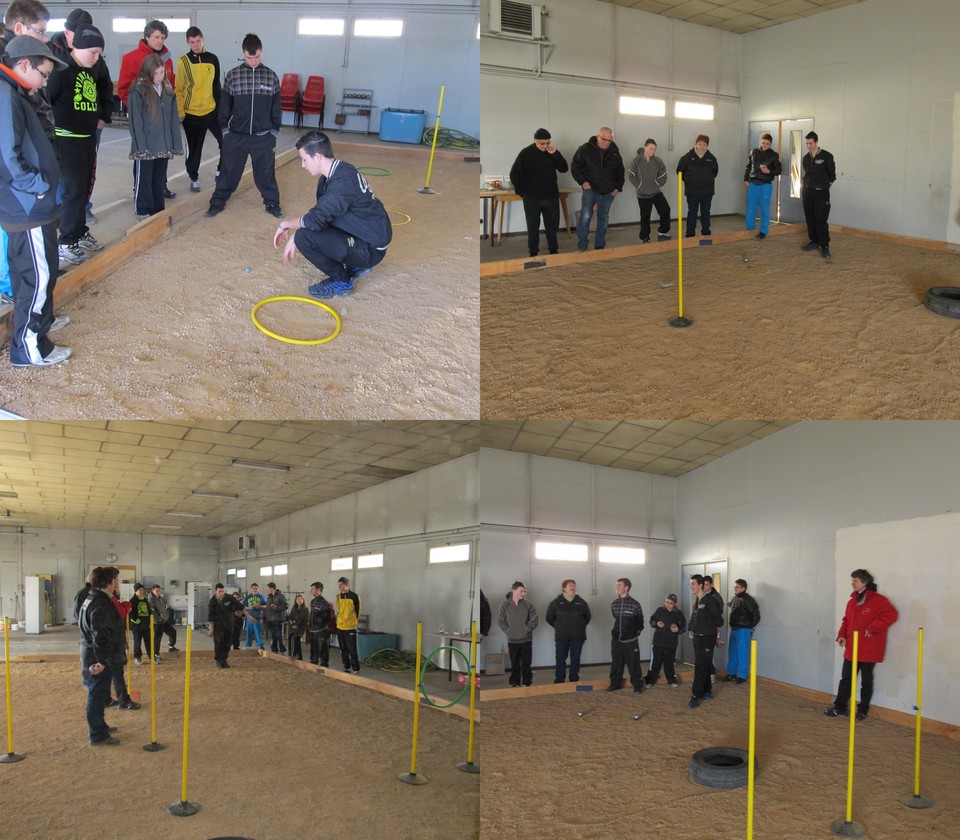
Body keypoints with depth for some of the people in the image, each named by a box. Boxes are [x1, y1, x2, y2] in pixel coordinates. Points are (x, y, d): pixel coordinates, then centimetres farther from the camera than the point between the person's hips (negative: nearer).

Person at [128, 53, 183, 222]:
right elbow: (135, 122, -13)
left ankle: (158, 211, 25)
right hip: (145, 146, -6)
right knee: (144, 181, 5)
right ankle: (143, 213, 15)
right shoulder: (138, 91, -12)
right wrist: (141, 146, -17)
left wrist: (176, 143, 6)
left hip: (163, 145, 6)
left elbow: (174, 119, 9)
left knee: (159, 180, 15)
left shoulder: (167, 90, 7)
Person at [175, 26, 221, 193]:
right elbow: (178, 89, -5)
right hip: (191, 113, -2)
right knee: (194, 148, 7)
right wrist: (180, 112, -9)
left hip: (211, 111, 2)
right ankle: (194, 178, 22)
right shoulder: (183, 61, -6)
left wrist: (220, 107, 9)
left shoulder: (212, 59, 3)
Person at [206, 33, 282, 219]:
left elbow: (276, 108, 6)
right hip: (236, 135, 0)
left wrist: (274, 133, 5)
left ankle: (272, 203, 23)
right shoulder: (232, 76, -2)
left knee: (266, 172, 9)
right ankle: (218, 202, 20)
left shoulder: (271, 77, 0)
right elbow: (224, 106, 3)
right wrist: (225, 131, 1)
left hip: (263, 137, 0)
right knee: (229, 171, 8)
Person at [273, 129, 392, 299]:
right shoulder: (335, 173, 5)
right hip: (362, 235, 10)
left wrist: (286, 225, -9)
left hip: (370, 248, -10)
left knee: (304, 237, -20)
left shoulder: (343, 181, -26)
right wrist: (294, 236, 9)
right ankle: (356, 267, 19)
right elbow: (319, 214, 15)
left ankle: (342, 281, -2)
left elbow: (315, 220, -27)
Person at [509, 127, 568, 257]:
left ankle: (553, 250, 22)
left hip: (551, 197, 3)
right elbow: (514, 174, -3)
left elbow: (564, 169, -4)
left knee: (552, 225, 9)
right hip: (532, 198, -3)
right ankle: (533, 253, 12)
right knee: (533, 226, 4)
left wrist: (555, 154, -15)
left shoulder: (552, 152, 4)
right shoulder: (526, 153, -7)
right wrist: (521, 192, -5)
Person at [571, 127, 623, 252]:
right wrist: (582, 181, -10)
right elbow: (574, 166, -1)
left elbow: (620, 171, 16)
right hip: (590, 189, -4)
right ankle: (582, 245, -9)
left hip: (608, 192, 4)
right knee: (586, 215, -18)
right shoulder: (586, 149, -6)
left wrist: (618, 187, 8)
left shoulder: (615, 152, 4)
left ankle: (600, 246, 19)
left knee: (603, 218, 9)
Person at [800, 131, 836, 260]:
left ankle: (825, 246, -7)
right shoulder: (806, 157, 8)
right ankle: (814, 242, 19)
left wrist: (826, 185, 5)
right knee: (810, 219, 8)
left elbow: (832, 174, 0)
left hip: (821, 192, -6)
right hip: (807, 191, 6)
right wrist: (803, 186, 14)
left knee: (820, 220, -10)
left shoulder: (826, 156, -9)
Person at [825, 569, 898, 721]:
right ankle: (840, 708, 15)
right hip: (851, 649, 6)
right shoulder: (851, 601, 12)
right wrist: (842, 635, 1)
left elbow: (891, 614, -23)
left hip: (868, 650, -6)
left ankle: (863, 710, 19)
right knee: (846, 679, 8)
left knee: (866, 681, 7)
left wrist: (872, 629, -22)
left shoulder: (878, 600, -11)